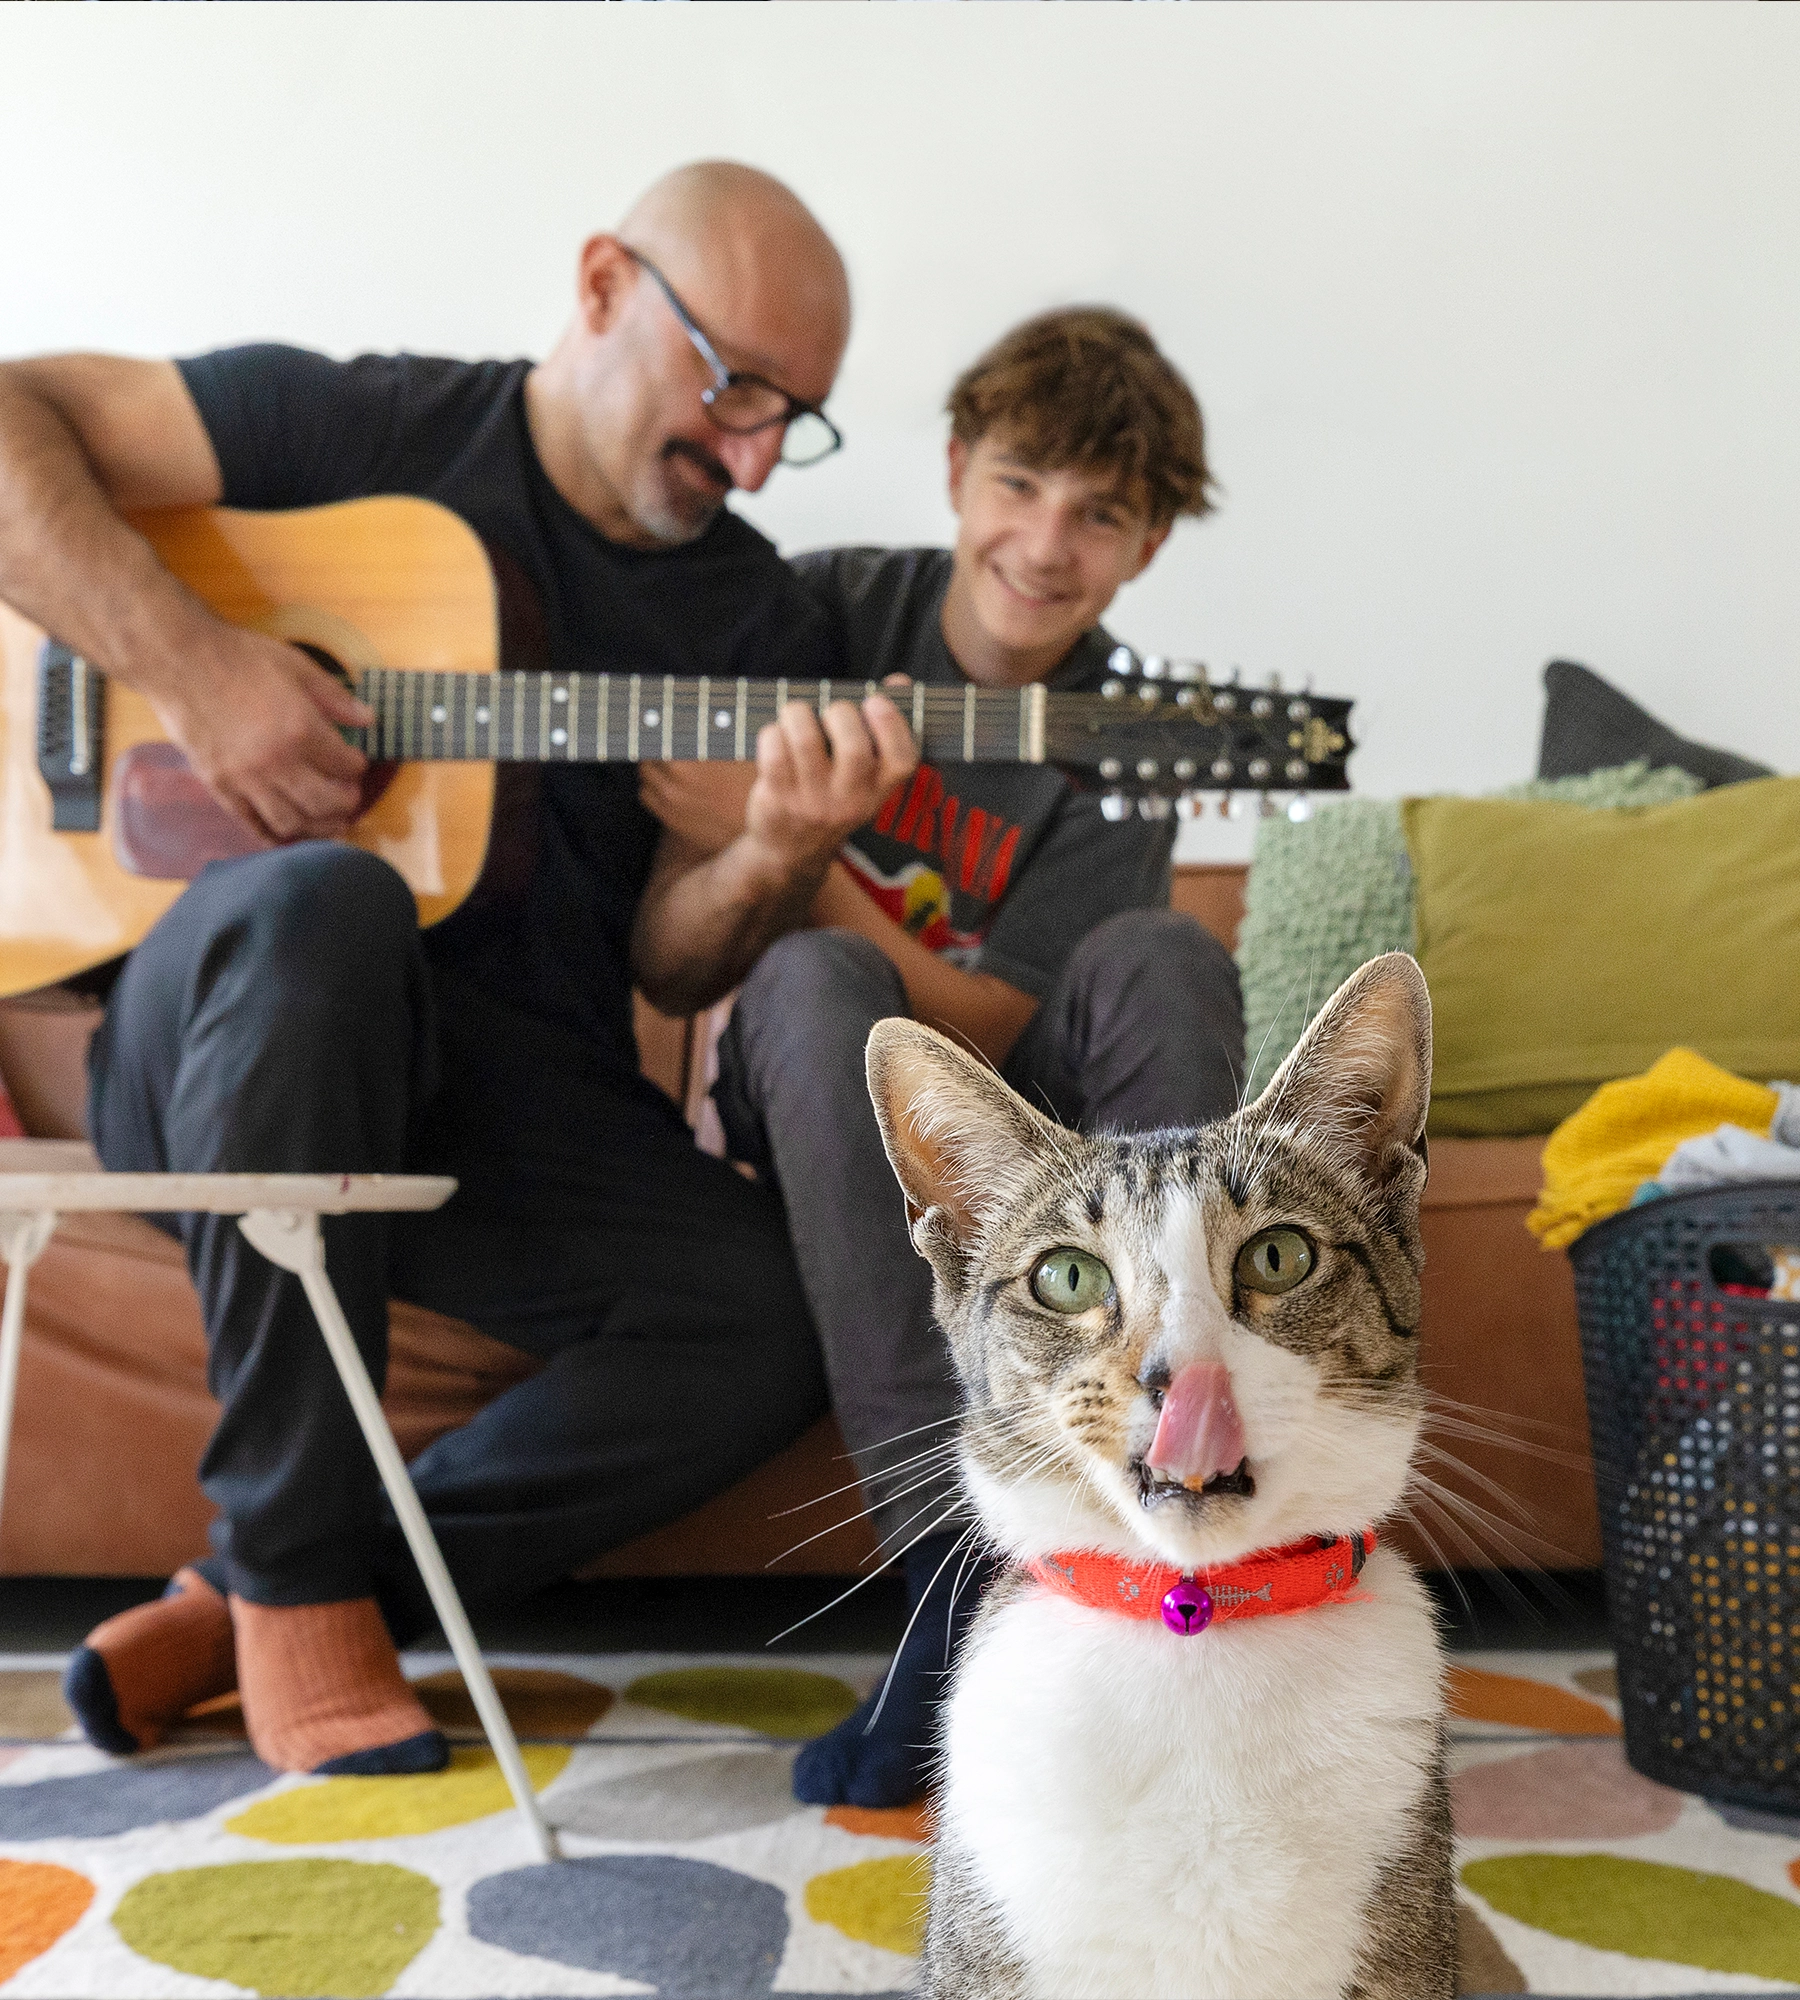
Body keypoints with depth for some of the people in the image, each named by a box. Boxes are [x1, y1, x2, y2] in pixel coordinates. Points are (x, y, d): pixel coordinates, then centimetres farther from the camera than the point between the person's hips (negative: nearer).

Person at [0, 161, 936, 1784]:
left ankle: (231, 1622, -10)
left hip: (521, 1102, 4)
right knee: (322, 903, -38)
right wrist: (185, 661, -17)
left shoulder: (766, 628, 10)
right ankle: (297, 1579, -23)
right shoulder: (358, 426, 2)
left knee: (776, 1321, -22)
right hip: (214, 1042, -3)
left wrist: (783, 855, -16)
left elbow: (671, 964, 6)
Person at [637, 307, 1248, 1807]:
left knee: (1160, 956, -27)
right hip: (811, 1113, 0)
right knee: (811, 979, -33)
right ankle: (972, 1586, -39)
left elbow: (990, 1033, -14)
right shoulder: (834, 609, -3)